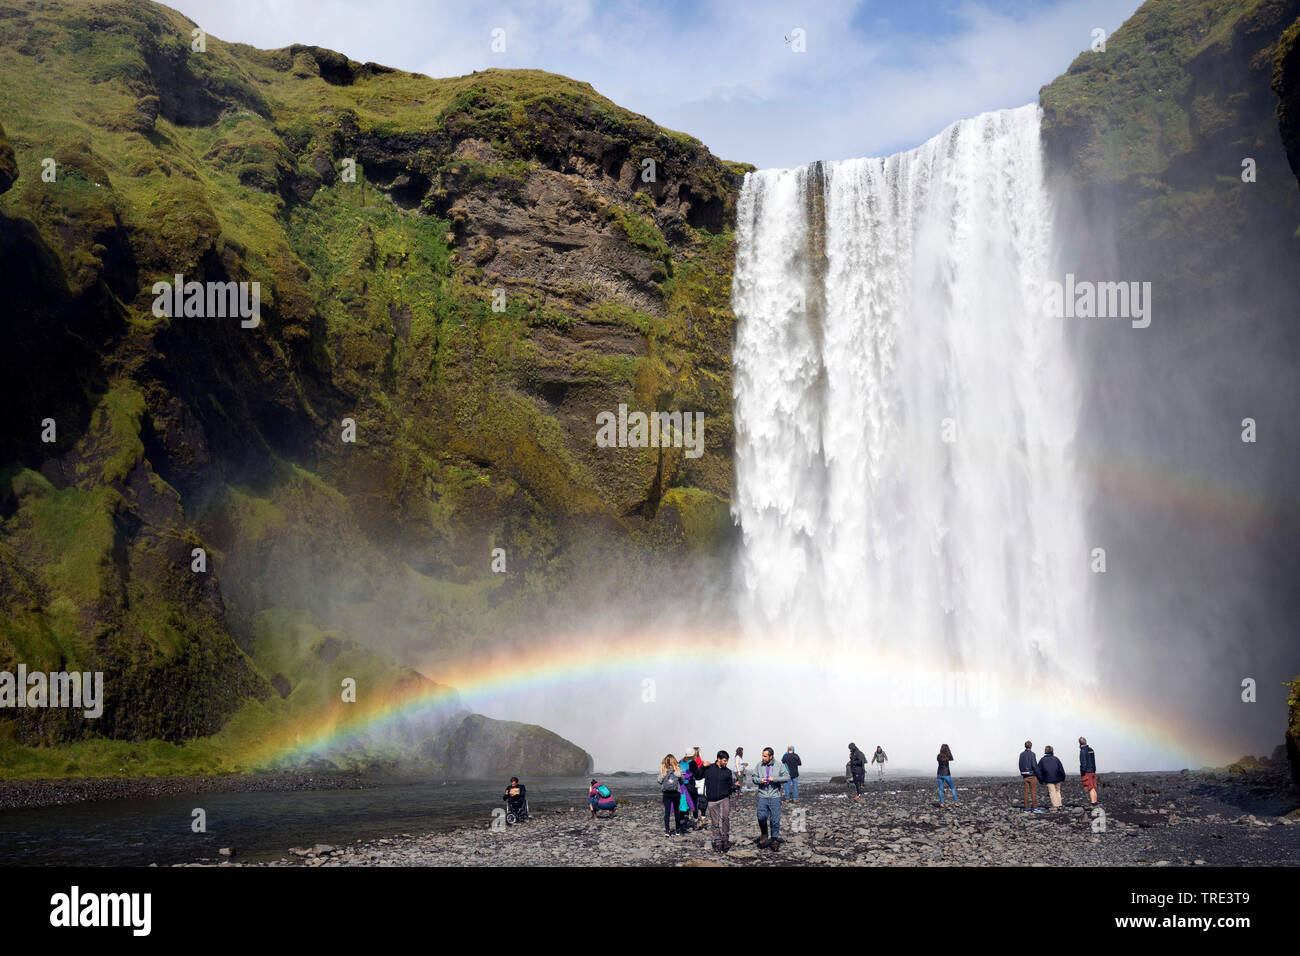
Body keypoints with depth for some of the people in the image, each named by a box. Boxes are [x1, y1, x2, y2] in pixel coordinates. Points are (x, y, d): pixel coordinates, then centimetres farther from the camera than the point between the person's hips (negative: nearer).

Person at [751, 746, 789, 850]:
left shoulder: (779, 765, 0)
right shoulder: (759, 766, 5)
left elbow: (787, 777, -4)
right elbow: (753, 777, 12)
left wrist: (774, 779, -16)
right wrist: (759, 780, -10)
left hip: (775, 796, -1)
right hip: (762, 796, 1)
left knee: (775, 819, 0)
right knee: (761, 816, -8)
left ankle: (775, 839, 12)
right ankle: (764, 834, 18)